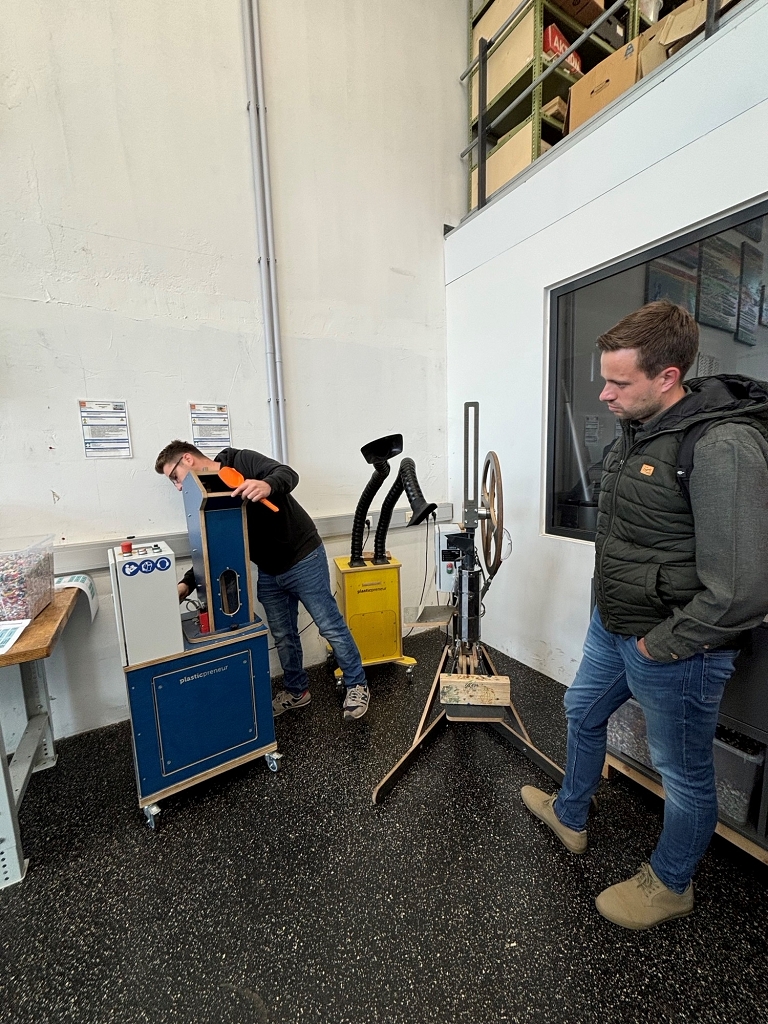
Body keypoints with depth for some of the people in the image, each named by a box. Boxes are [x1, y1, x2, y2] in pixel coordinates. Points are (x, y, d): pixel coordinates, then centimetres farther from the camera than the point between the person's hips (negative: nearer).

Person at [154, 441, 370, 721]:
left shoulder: (241, 461, -11)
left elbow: (288, 473, -26)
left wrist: (267, 485, -48)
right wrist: (187, 583, -5)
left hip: (304, 560, -7)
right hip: (268, 573, 7)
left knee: (331, 627, 3)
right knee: (282, 636, 16)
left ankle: (357, 685, 22)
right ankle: (297, 690, 37)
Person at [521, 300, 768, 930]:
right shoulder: (637, 429, 4)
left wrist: (659, 645, -16)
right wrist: (614, 617, 13)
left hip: (673, 653, -9)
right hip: (611, 625, 9)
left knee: (685, 775, 16)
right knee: (583, 713, 26)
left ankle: (670, 884, 45)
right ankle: (570, 816, 53)